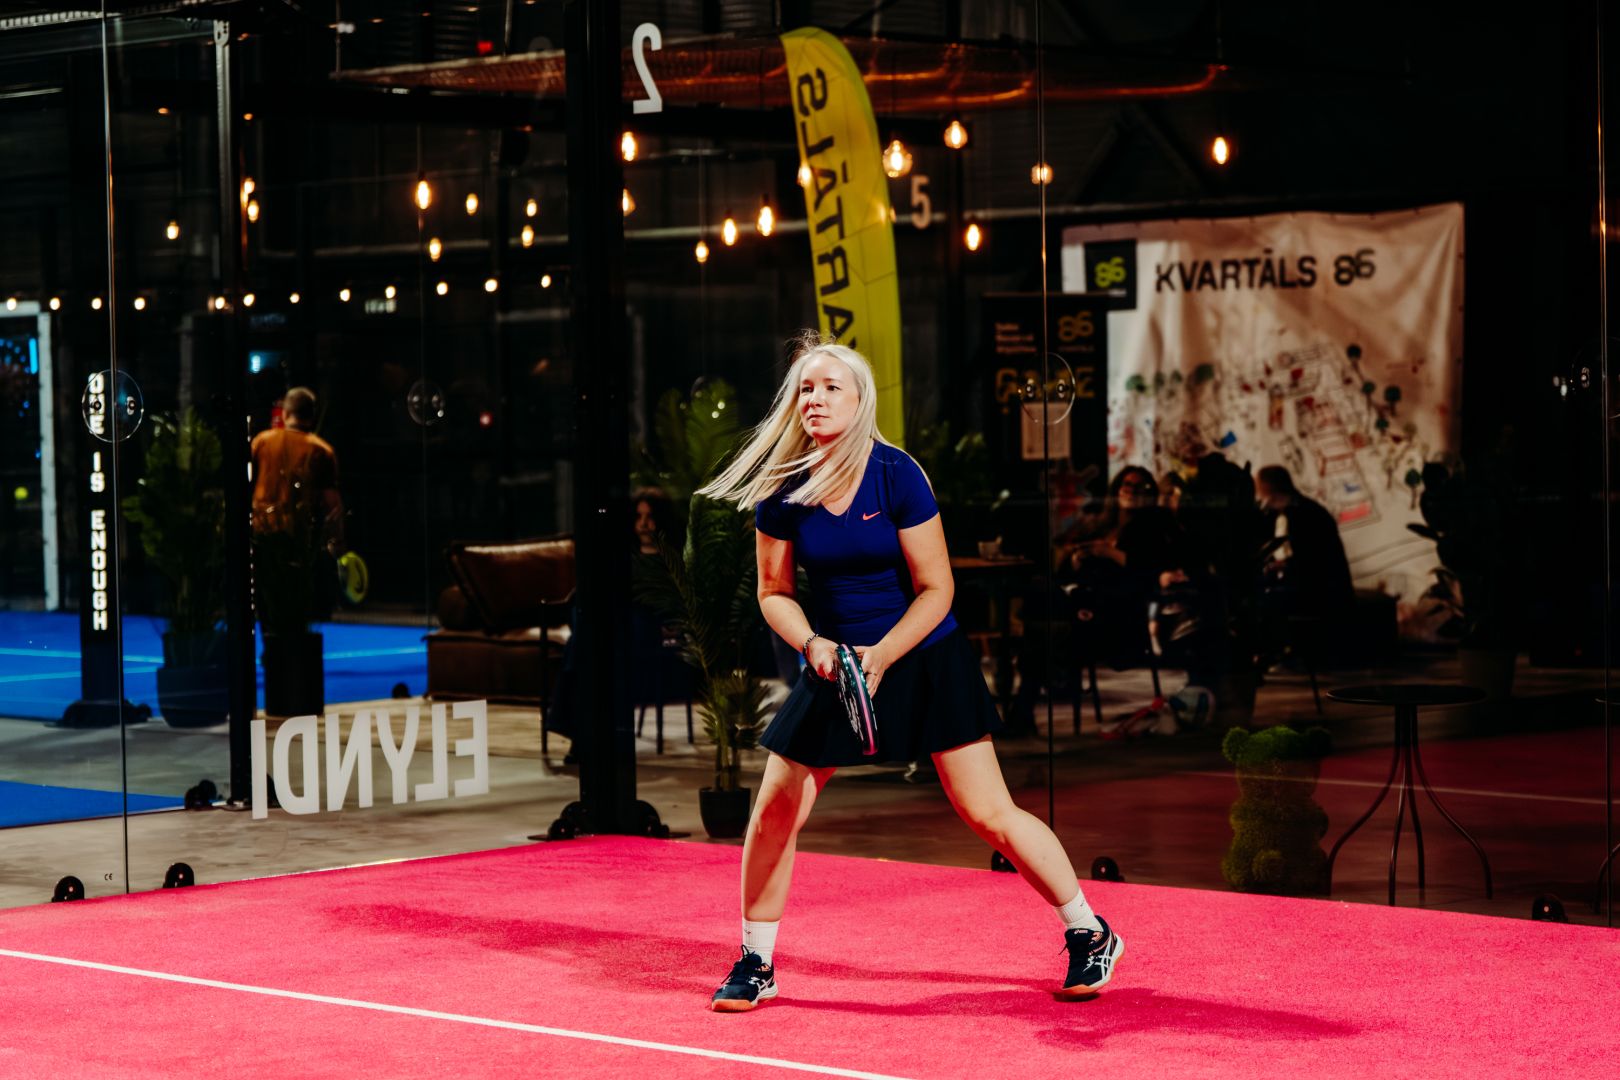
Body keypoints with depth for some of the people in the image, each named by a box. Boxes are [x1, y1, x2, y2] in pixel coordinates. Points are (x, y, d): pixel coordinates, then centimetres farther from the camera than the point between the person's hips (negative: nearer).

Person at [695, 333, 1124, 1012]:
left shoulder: (897, 476, -15)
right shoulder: (781, 491, -6)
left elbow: (936, 589, -12)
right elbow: (775, 593, 4)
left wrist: (881, 656, -22)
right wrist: (813, 643, -15)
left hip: (925, 659, -3)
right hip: (834, 666, 3)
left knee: (988, 813, -6)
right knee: (774, 810, -3)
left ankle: (1089, 935, 11)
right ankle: (755, 965, 15)